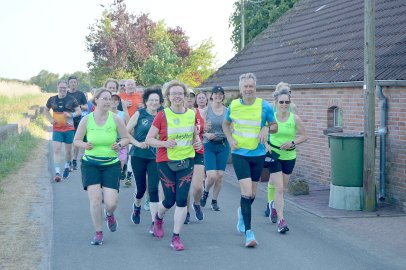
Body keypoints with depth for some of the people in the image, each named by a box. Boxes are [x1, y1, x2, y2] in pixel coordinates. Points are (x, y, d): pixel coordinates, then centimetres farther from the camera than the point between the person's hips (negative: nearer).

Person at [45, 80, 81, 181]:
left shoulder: (71, 99, -1)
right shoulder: (52, 99, 4)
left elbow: (79, 111, 1)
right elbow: (46, 110, 18)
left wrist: (72, 114, -18)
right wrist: (50, 119, 1)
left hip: (69, 128, 0)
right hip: (56, 129, 0)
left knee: (68, 150, 10)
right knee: (56, 150, -12)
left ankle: (67, 167, 35)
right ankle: (57, 172, -14)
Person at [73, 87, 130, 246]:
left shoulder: (115, 119, -5)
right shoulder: (86, 119, -4)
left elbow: (126, 138, 5)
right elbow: (76, 140, 4)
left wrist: (120, 145, -17)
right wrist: (85, 145, -17)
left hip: (111, 164, 0)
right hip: (90, 164, 0)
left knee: (111, 202, -9)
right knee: (95, 198, -10)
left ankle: (109, 214, 31)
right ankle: (98, 233, 10)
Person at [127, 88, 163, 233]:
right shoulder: (139, 114, -1)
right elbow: (126, 132, -1)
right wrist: (138, 144, -12)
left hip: (155, 157, 1)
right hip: (139, 156, 0)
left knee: (153, 189, -8)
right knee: (141, 187, 11)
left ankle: (154, 221, -5)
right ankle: (136, 206, 44)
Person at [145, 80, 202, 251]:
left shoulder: (192, 114, 3)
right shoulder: (162, 115, -8)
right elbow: (149, 139, -6)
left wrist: (198, 142, -1)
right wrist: (164, 143, -23)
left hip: (186, 161, 3)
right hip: (166, 162, -2)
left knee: (182, 200, -4)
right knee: (170, 200, 4)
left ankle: (176, 237, 6)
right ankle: (158, 218, 40)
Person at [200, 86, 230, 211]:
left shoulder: (227, 111, 5)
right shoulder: (206, 109, -3)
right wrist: (206, 134, -20)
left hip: (223, 145, 3)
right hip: (209, 145, -3)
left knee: (220, 175, 2)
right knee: (212, 175, -11)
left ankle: (214, 201, 19)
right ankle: (205, 192, 21)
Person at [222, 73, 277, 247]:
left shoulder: (265, 106, -5)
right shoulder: (233, 106, -2)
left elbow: (274, 126, 7)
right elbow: (226, 124, 16)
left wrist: (266, 128, -15)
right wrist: (230, 139, -1)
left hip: (258, 154, 2)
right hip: (239, 154, -2)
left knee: (252, 193, 14)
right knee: (246, 191, -14)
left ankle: (242, 212, 47)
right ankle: (248, 232, -9)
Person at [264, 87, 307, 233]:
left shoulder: (295, 118, -5)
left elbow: (304, 136, 1)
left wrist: (292, 143, -15)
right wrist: (266, 145, -12)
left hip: (289, 156, 2)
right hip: (274, 155, -2)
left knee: (282, 187, 16)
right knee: (279, 188, -11)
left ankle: (274, 205, 48)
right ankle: (281, 220, -8)